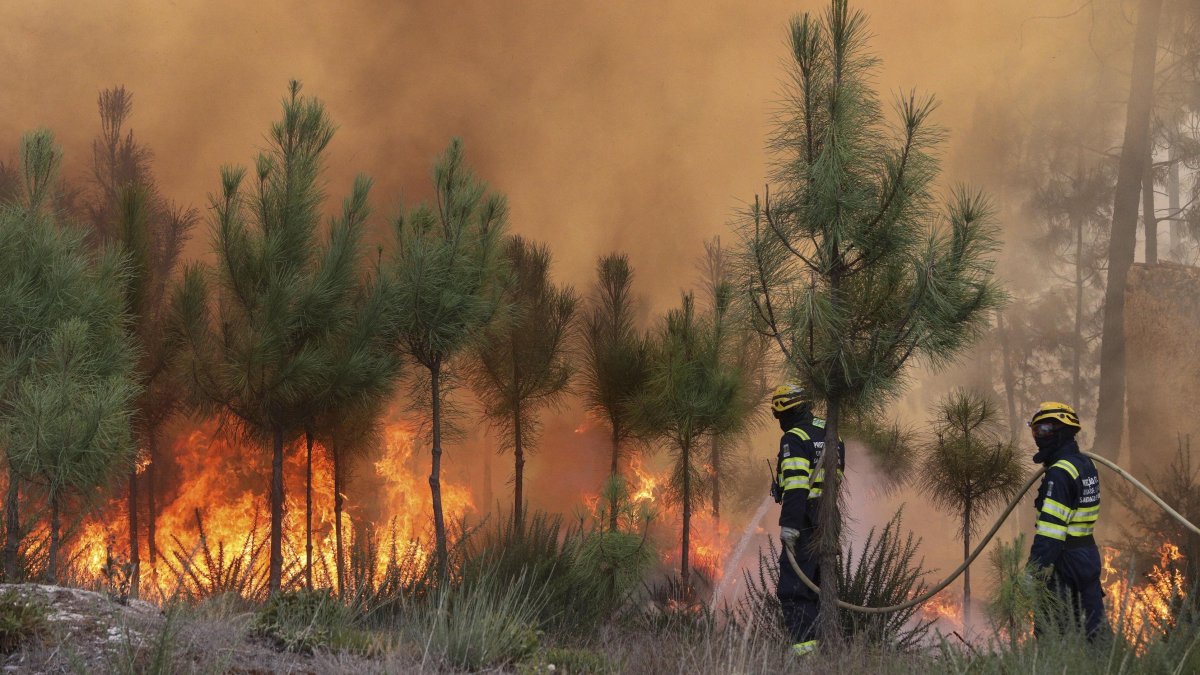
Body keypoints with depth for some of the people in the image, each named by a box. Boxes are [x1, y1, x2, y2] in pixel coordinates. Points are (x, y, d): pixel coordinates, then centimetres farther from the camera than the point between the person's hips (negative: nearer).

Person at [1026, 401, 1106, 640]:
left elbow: (1050, 527, -22)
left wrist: (1036, 570, -24)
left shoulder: (1059, 473, -17)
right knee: (1092, 626, 13)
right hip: (1089, 555, 9)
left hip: (1066, 560, -9)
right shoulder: (1087, 466, 12)